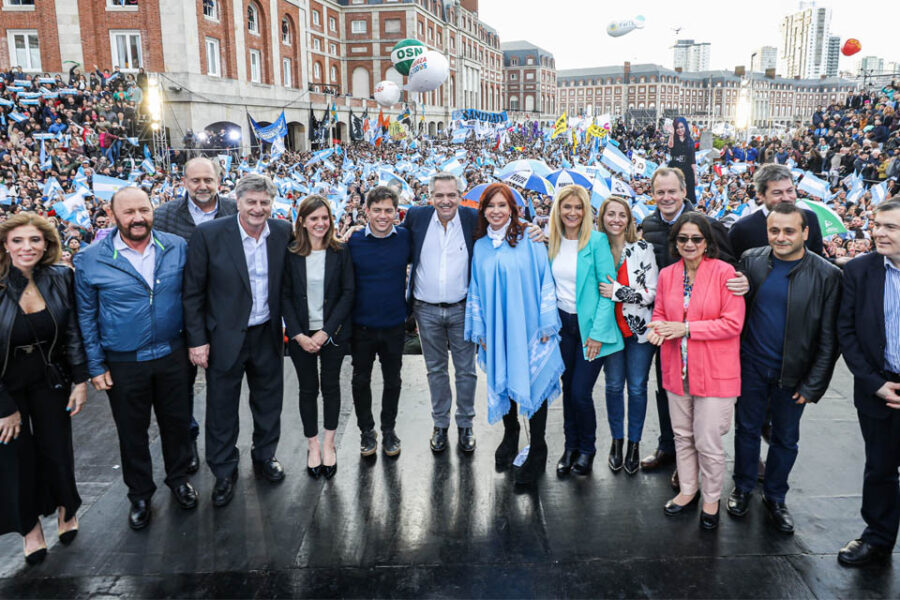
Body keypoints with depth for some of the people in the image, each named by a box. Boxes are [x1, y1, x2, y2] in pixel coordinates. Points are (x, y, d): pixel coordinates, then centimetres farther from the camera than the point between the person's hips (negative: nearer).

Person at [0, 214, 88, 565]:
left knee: (56, 448, 10)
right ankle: (29, 525, 34)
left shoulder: (59, 279, -11)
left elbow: (73, 333, -2)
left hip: (49, 379, 2)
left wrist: (81, 381, -4)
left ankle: (66, 509, 38)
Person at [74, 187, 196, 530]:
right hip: (123, 363, -1)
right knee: (132, 432, 14)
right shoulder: (91, 259, -10)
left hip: (173, 356, 2)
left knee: (177, 421, 16)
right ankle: (140, 495, 34)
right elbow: (86, 316, -3)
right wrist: (95, 366, -3)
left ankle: (178, 478, 41)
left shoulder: (177, 248, -5)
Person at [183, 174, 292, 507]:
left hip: (268, 336, 3)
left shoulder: (283, 233, -4)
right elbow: (193, 292, -9)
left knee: (268, 402, 19)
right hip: (225, 338, -3)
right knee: (222, 408, 11)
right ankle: (224, 472, 30)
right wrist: (197, 339, -10)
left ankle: (264, 456, 41)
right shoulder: (209, 235, -14)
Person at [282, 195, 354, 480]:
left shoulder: (340, 253, -3)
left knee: (331, 385, 9)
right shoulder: (291, 255, -3)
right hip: (301, 335, 0)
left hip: (333, 333, 0)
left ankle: (329, 445, 24)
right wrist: (298, 335, -10)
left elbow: (348, 294, -5)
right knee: (308, 388, 9)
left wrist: (325, 332, -12)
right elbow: (285, 296, -1)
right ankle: (313, 446, 24)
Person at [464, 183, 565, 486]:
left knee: (533, 383, 1)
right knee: (502, 382, 12)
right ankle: (510, 435, 36)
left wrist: (546, 324, -9)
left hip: (528, 328, -3)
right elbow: (475, 290, 8)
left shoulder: (529, 242, -5)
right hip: (496, 331, 4)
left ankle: (537, 451, 14)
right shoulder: (479, 247, 6)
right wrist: (479, 329, 5)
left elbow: (545, 282, -6)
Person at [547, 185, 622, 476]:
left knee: (581, 392, -5)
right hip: (563, 323, 4)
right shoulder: (551, 243, 4)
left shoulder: (596, 241, -11)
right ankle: (571, 446, 29)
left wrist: (598, 332, -15)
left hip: (590, 325, -4)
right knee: (567, 387, 11)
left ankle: (587, 449, 20)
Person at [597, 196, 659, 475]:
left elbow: (653, 292, -11)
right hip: (611, 328, 2)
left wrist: (618, 291, -18)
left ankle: (634, 444, 20)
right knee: (614, 385, 10)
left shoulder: (643, 248, -7)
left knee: (637, 387, 5)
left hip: (640, 328, -2)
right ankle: (617, 441, 26)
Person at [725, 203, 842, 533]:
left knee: (785, 439, 14)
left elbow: (829, 339, -8)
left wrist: (813, 385, -9)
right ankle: (742, 488, 36)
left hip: (792, 374, -1)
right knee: (747, 429, 15)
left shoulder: (827, 275, -11)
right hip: (751, 366, 1)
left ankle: (775, 497, 35)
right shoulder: (751, 260, -4)